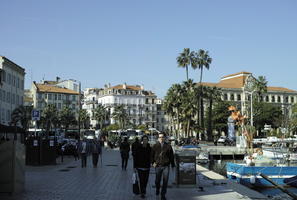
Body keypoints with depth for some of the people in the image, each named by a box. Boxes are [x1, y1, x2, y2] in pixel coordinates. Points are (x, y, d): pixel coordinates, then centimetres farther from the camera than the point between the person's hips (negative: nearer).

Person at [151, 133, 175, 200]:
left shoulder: (168, 146, 2)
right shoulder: (155, 146, 2)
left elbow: (171, 156, 7)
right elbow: (152, 155, 9)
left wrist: (173, 165, 8)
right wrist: (153, 162, -4)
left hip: (166, 166, 0)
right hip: (158, 165, 0)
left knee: (165, 181, -1)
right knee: (157, 180, 11)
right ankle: (157, 189, 42)